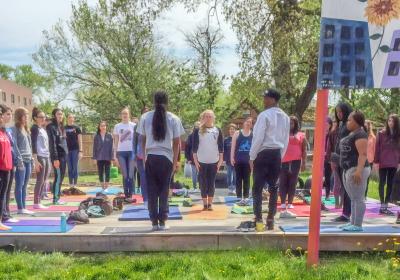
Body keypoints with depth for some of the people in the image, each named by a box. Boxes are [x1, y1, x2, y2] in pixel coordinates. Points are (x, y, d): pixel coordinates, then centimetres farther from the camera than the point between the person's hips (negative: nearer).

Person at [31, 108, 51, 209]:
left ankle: (39, 202, 12)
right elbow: (33, 144, -13)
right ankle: (36, 203, 0)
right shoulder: (34, 128, -7)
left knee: (44, 181, 7)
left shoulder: (43, 129, 17)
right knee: (40, 180, -6)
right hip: (40, 157, -8)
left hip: (47, 157, 8)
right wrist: (36, 160, -19)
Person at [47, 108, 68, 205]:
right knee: (58, 177, -5)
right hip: (57, 155, -8)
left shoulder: (61, 127, 16)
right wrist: (55, 158, -19)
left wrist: (66, 153, 12)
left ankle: (57, 197, 17)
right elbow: (52, 143, -15)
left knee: (61, 177, 10)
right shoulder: (51, 126, -8)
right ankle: (55, 199, 2)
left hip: (64, 154, 8)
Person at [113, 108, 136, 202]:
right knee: (125, 175, 4)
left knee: (131, 175, -3)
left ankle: (130, 195, 1)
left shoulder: (133, 125, 3)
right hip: (121, 152, 1)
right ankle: (126, 195, 8)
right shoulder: (117, 126, 7)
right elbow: (116, 142, 9)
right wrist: (115, 155, 4)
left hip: (131, 151, -1)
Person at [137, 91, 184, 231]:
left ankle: (154, 221, 11)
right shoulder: (174, 119, -1)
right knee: (164, 190, 8)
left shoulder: (145, 117, 2)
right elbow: (176, 142, 1)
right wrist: (175, 160, 9)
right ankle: (162, 222, 9)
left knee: (152, 190, 7)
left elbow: (143, 140, 6)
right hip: (166, 157, -1)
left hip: (150, 157, 1)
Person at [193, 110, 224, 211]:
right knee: (203, 183, 3)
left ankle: (210, 204, 12)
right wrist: (195, 160, -5)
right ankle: (205, 204, 10)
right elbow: (194, 146, 1)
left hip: (214, 161, 1)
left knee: (211, 183, 5)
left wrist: (220, 160, 0)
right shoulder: (198, 131, 2)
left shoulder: (217, 130, 5)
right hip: (201, 161, -1)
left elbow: (221, 146, 5)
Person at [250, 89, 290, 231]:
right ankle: (270, 219, 12)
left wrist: (252, 156, -7)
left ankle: (258, 219, -1)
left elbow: (258, 138, -14)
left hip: (263, 154, -6)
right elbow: (286, 140, 13)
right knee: (273, 187, 9)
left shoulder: (265, 115, -12)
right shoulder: (285, 117, 9)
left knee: (258, 187, 1)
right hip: (277, 154, 6)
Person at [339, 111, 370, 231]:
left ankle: (358, 225, -4)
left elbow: (363, 154, -21)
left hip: (356, 169, -11)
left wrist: (359, 170, -29)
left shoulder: (360, 134, -13)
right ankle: (353, 222, 21)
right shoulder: (351, 134, 18)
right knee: (353, 199, 14)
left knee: (358, 198, -7)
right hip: (348, 170, 11)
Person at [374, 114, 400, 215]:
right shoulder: (381, 134, -3)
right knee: (382, 183, 1)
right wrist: (376, 161, -6)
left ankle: (385, 206, 13)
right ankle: (382, 206, 2)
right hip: (383, 163, -3)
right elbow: (377, 148, -3)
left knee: (390, 184, 7)